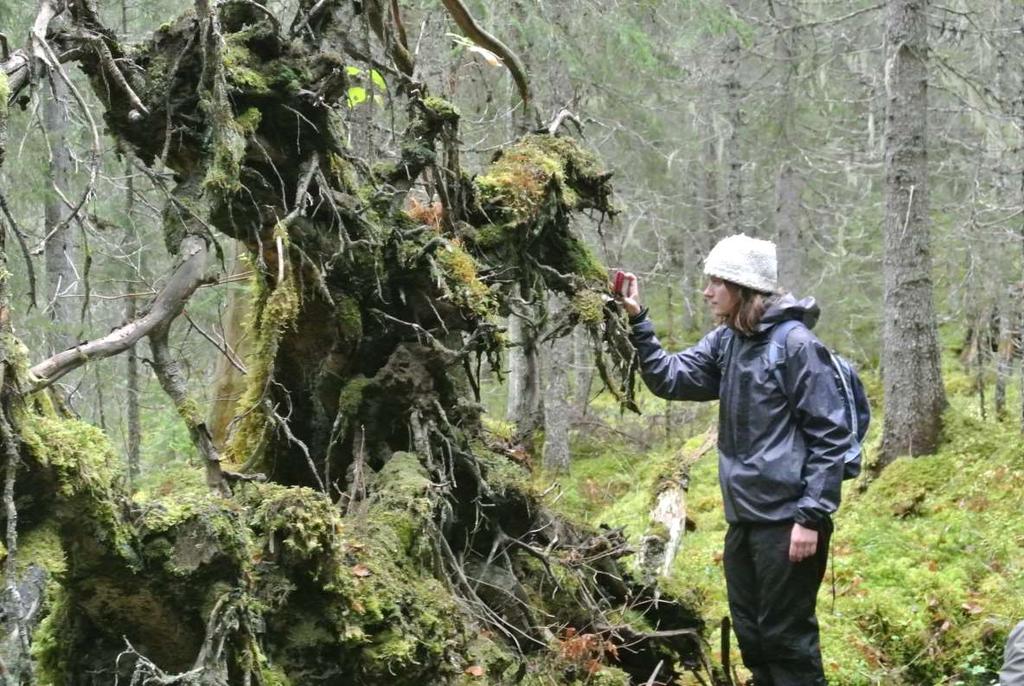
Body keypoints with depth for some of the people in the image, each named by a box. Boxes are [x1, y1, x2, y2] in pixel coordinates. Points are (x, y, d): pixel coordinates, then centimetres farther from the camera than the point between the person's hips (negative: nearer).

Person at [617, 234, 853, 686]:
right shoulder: (726, 342, 9)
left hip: (787, 519, -8)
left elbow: (830, 436, -16)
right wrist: (637, 322, -1)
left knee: (787, 639, -1)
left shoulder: (795, 344, -14)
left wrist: (812, 517, -20)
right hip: (744, 518, 8)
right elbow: (669, 378, 9)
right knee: (751, 636, 16)